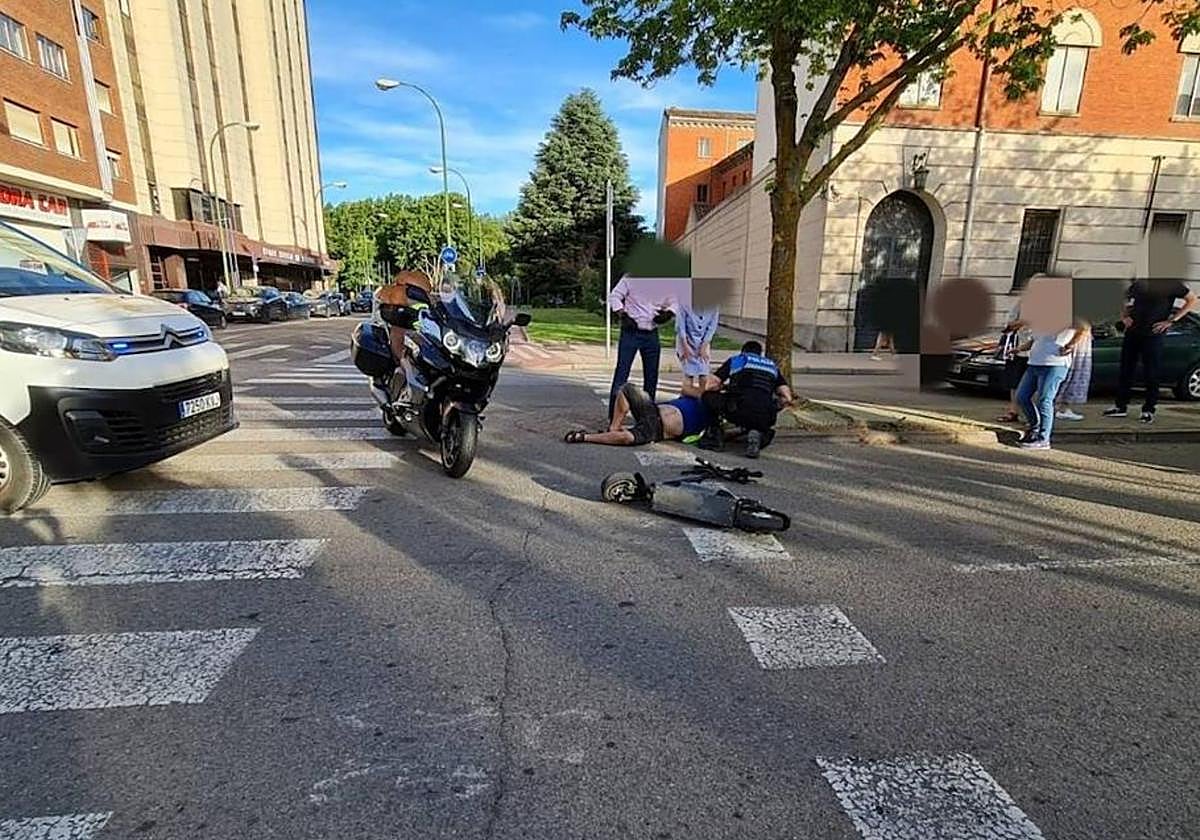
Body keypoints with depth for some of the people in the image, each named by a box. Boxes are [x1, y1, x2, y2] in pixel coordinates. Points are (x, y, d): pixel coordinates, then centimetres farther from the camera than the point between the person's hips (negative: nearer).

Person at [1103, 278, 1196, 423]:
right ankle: (1121, 406, 17)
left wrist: (1171, 320, -7)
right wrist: (1124, 317, 5)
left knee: (1151, 373, 0)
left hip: (1153, 335, -4)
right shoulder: (1137, 284, 8)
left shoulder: (1170, 284, -4)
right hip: (1132, 332, 5)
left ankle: (1149, 410, 9)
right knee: (1126, 370, 8)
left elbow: (1192, 299, 0)